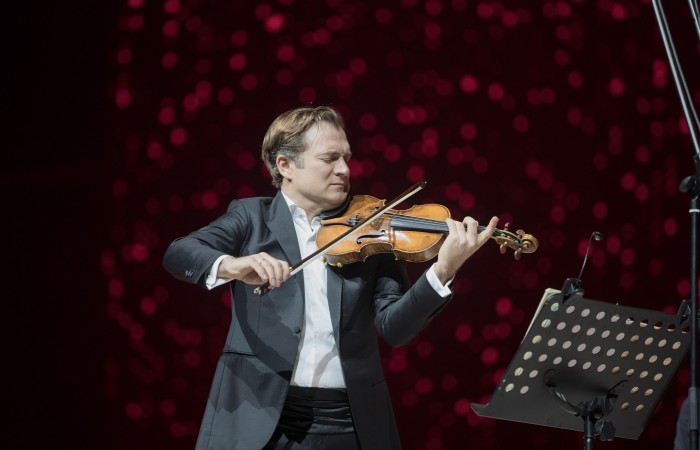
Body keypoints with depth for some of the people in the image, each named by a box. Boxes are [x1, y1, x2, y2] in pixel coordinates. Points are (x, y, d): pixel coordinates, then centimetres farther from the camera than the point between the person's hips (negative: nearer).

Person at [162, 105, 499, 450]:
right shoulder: (251, 217, 6)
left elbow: (393, 326, -2)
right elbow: (177, 254, -10)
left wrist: (443, 272, -19)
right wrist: (230, 265, -30)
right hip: (258, 418, -1)